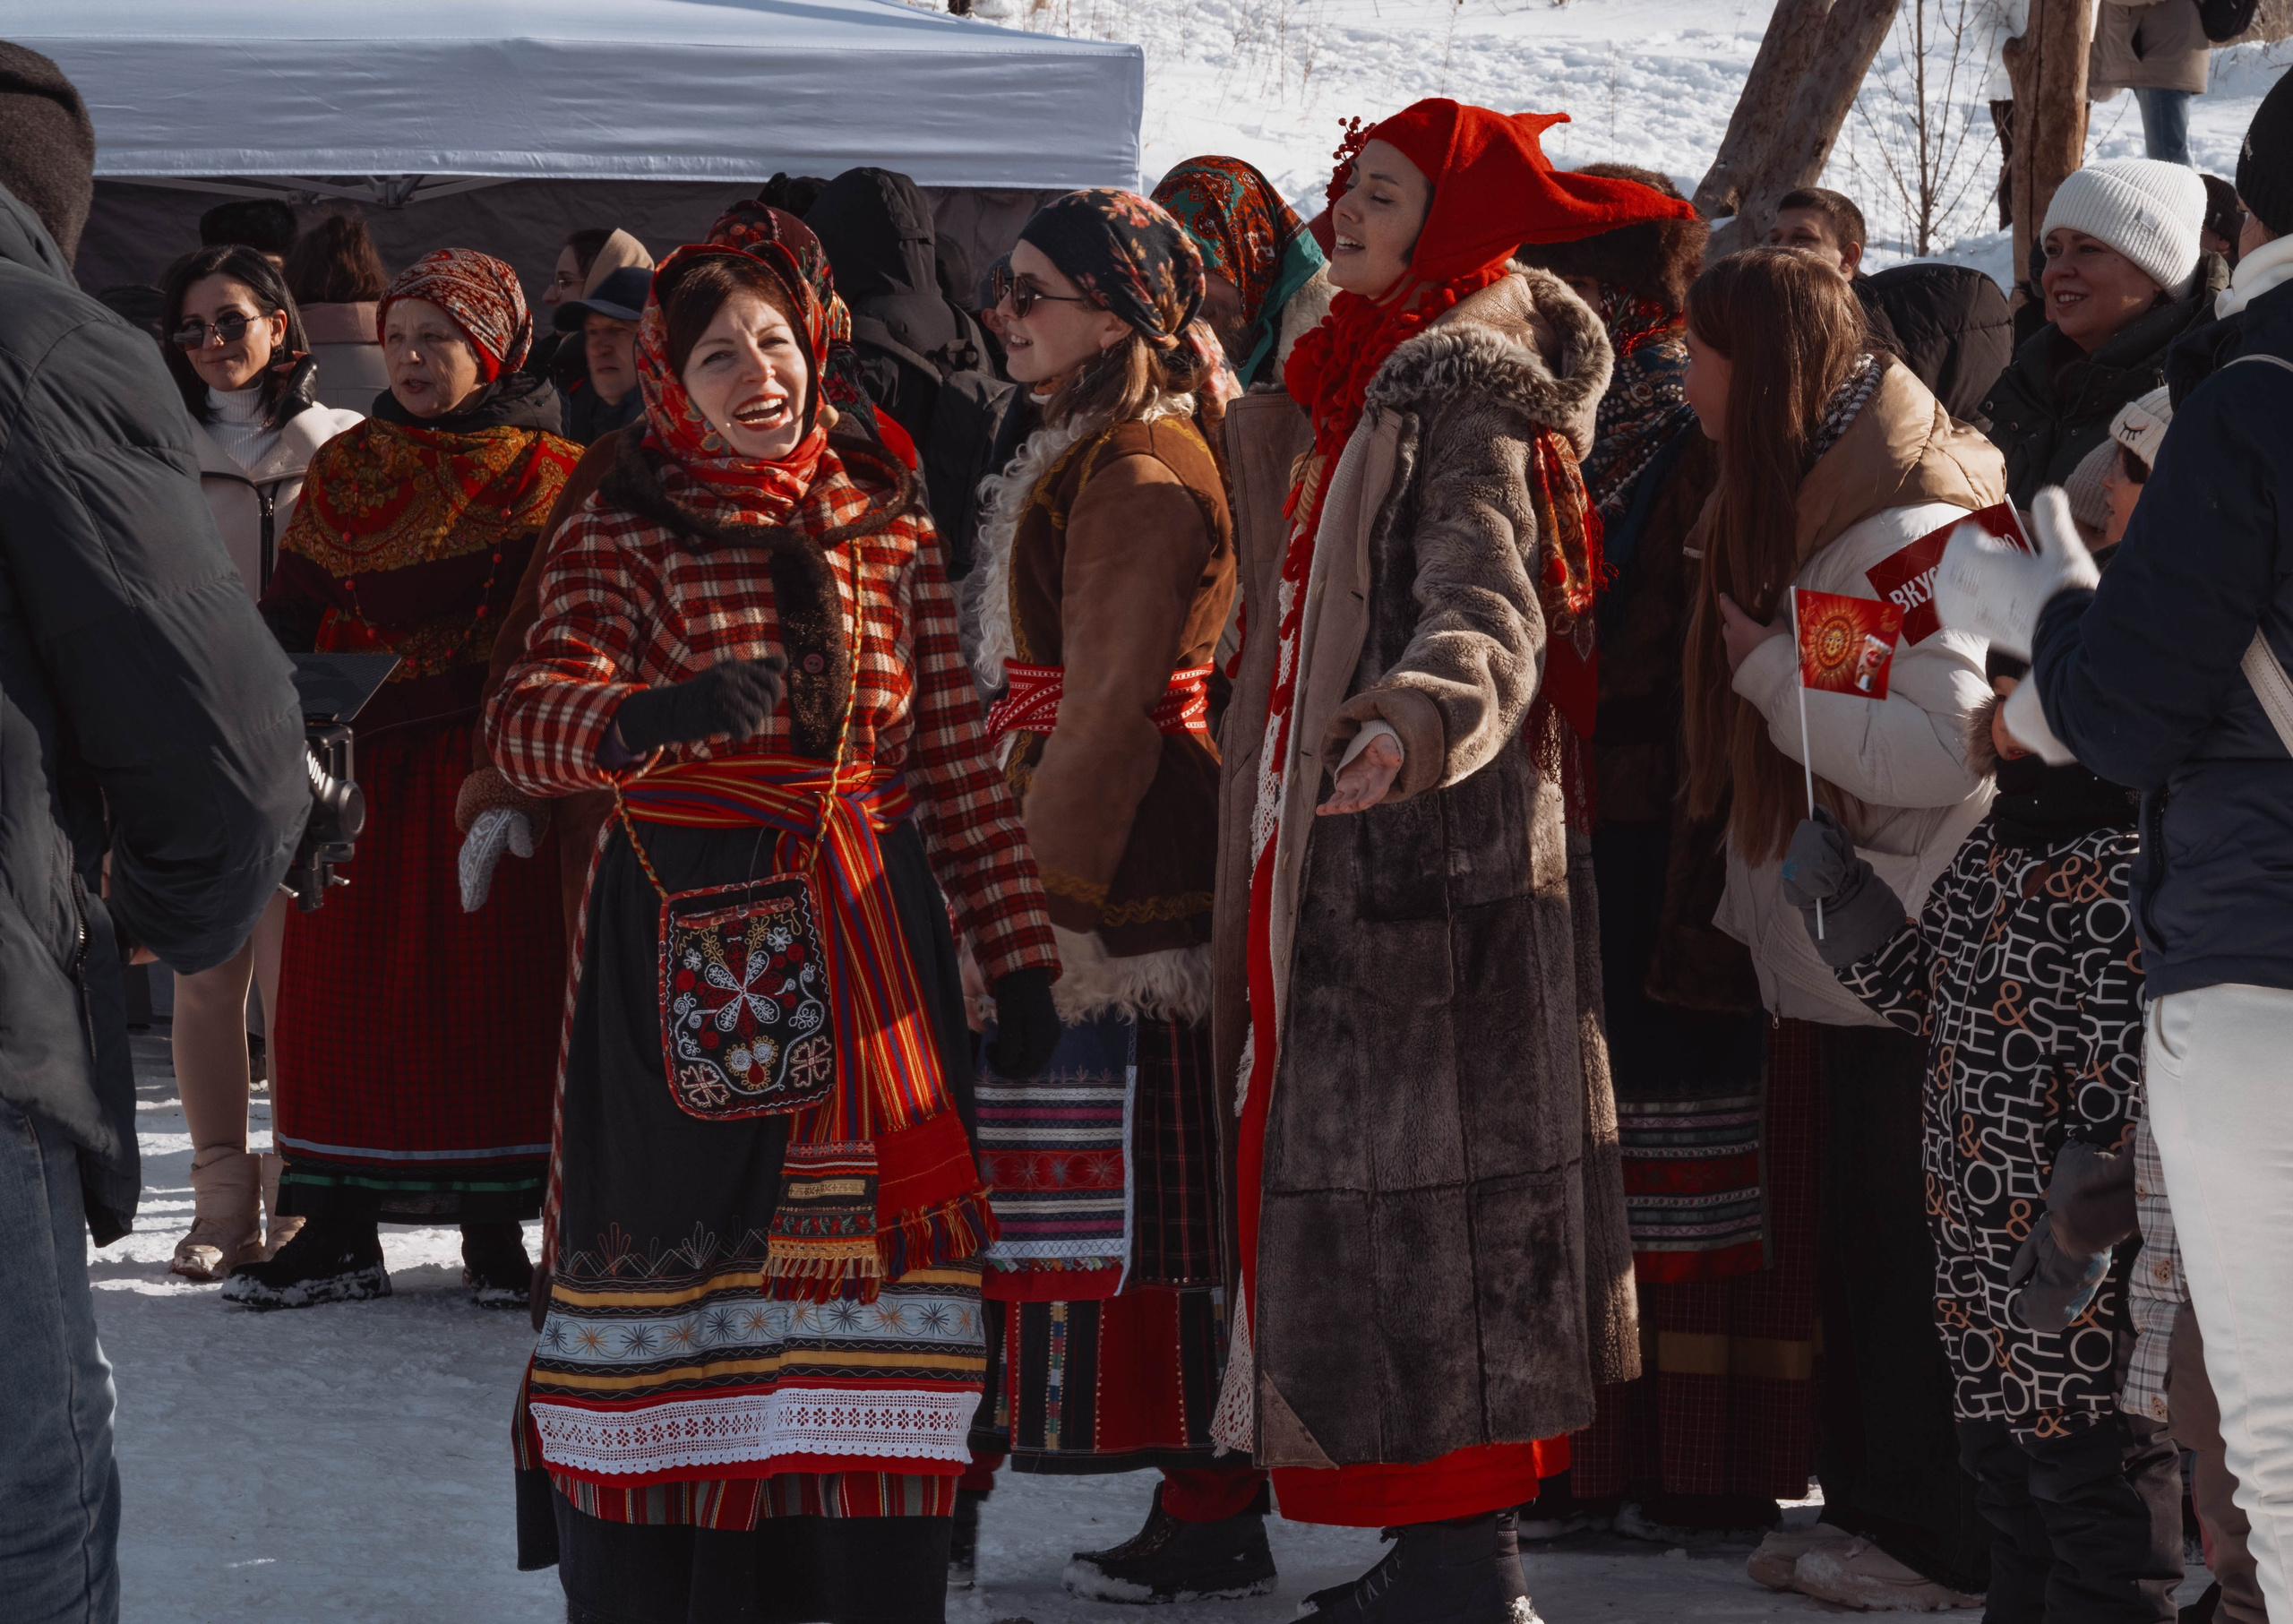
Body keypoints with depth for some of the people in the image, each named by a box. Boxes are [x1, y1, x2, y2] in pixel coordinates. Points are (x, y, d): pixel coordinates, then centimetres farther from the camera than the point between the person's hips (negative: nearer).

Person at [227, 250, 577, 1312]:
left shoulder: (548, 477, 1)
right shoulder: (345, 469, 11)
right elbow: (290, 616, 11)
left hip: (491, 766, -3)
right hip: (359, 767, 3)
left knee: (494, 980, -1)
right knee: (341, 982, 1)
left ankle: (496, 1231, 7)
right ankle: (339, 1233, 8)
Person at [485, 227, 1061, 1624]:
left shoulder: (886, 516, 11)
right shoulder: (624, 531, 1)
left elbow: (959, 756, 11)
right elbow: (525, 722, -13)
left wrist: (1022, 960, 6)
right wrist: (655, 713, -34)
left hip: (874, 942, 3)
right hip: (686, 944, -2)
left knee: (866, 1253, -1)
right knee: (682, 1265, -2)